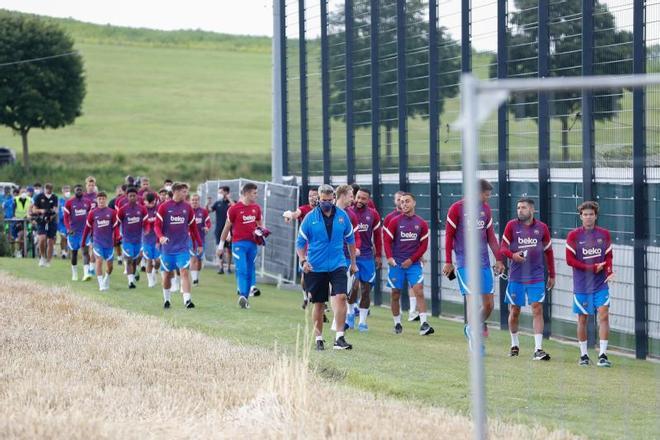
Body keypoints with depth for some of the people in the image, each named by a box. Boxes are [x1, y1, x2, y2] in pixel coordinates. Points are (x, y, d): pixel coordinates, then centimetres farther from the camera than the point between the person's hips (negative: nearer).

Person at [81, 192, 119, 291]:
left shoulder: (112, 212, 1)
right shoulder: (93, 213, 2)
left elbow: (116, 226, -1)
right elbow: (87, 227, 8)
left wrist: (117, 237, -17)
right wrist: (83, 241, 10)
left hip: (109, 242, 1)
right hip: (97, 241, -1)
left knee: (109, 264, 7)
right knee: (99, 261, -14)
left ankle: (106, 281, 34)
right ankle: (101, 284, -12)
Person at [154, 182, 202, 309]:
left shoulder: (187, 207, 4)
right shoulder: (164, 207, -4)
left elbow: (193, 227, 12)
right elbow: (157, 225, -6)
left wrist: (199, 244, 13)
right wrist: (161, 237, -25)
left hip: (183, 247, 1)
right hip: (167, 247, -1)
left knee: (185, 271, -12)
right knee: (168, 274, 9)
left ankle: (187, 299, -17)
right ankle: (166, 299, 27)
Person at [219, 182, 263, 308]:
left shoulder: (256, 208, 9)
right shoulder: (234, 208, -6)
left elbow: (260, 223, 22)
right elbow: (227, 226, 2)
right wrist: (221, 243, 5)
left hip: (252, 243, 5)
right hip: (239, 243, -5)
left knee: (250, 270, 6)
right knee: (242, 269, -15)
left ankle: (244, 297, 12)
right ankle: (243, 295, -22)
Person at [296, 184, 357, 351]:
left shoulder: (342, 216, 1)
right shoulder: (310, 218, -4)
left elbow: (350, 239, 14)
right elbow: (300, 242, 2)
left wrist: (353, 262, 18)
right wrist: (303, 260, -13)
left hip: (337, 265, 1)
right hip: (316, 267, -1)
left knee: (341, 297, -17)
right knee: (319, 304, 7)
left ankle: (339, 338, -15)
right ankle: (318, 338, 20)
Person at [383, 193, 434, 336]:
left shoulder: (421, 223, 5)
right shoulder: (395, 221, 2)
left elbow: (424, 245, 5)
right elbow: (387, 240, 0)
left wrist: (412, 259, -6)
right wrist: (389, 257, -15)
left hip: (413, 263, 0)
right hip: (397, 263, 0)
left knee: (419, 291, -13)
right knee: (395, 294, 5)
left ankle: (424, 324, -19)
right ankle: (397, 323, 19)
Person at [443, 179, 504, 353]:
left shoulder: (486, 208, 10)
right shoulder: (457, 208, -5)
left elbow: (490, 236, 15)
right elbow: (449, 236, -1)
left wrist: (498, 259, 10)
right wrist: (448, 262, -2)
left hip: (484, 263, 5)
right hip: (465, 264, -5)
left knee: (489, 304, 2)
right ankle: (473, 338, -2)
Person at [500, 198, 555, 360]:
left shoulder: (542, 228, 3)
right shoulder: (512, 226, 0)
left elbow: (548, 251, 12)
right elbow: (503, 248, -1)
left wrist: (552, 275, 12)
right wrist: (512, 255, -24)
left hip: (537, 276, 0)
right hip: (516, 276, 0)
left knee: (537, 309, -9)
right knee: (514, 311, 7)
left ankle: (538, 349, -12)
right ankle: (514, 345, 27)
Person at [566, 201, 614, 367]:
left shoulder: (604, 234, 5)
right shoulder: (573, 235, -2)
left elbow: (609, 256, 8)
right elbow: (570, 260, -6)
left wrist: (609, 271, -13)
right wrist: (593, 268, -11)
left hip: (601, 284, 1)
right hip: (581, 285, -1)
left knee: (604, 316, -10)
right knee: (582, 319, 4)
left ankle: (603, 355, -9)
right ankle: (583, 355, 16)